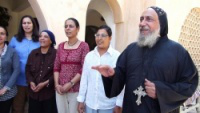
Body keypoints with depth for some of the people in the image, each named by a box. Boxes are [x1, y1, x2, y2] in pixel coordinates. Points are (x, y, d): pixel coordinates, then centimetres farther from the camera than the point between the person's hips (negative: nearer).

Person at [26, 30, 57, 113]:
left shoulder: (55, 54, -8)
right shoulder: (33, 53, 10)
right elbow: (27, 70, 9)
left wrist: (45, 83, -17)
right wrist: (31, 82, -7)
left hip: (49, 92, -4)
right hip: (33, 92, 4)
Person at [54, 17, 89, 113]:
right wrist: (56, 84, -4)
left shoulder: (83, 46, -4)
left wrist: (71, 83, -13)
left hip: (76, 89, -4)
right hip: (60, 88, 4)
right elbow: (56, 67, 8)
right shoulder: (61, 46, 10)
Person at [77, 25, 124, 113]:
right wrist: (81, 100, 6)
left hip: (108, 106, -3)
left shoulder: (117, 56, -10)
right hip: (90, 104, 4)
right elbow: (84, 79, 5)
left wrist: (118, 104, -8)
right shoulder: (89, 55, 2)